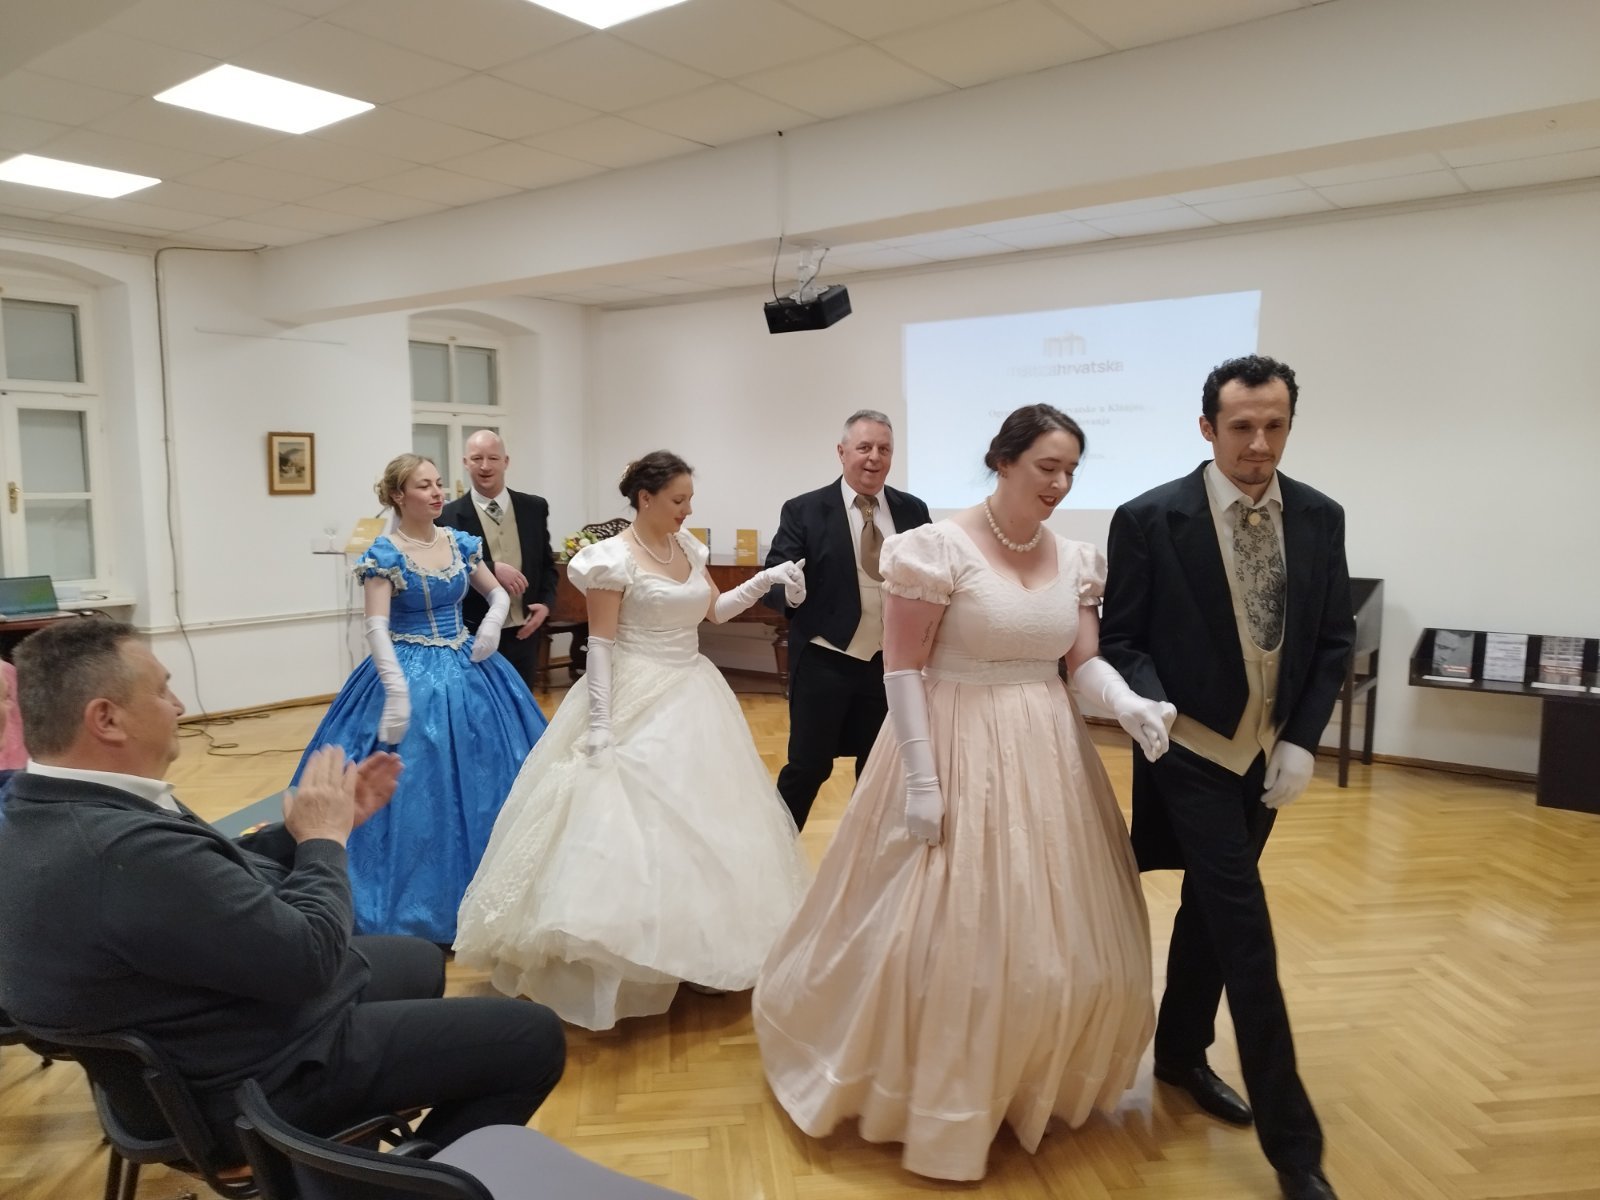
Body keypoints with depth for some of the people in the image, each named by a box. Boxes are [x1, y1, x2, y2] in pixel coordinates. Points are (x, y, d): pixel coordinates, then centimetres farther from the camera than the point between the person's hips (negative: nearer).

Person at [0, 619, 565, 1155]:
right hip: (262, 1082, -10)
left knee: (420, 960, 30)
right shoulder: (127, 849, -36)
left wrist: (318, 825, 2)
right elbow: (309, 957, -30)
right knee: (534, 1037, -1)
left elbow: (221, 874, 6)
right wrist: (324, 838, -15)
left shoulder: (46, 809, -4)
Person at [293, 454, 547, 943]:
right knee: (411, 786, -3)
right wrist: (398, 689, -28)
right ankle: (413, 907, 12)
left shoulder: (460, 544, 4)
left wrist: (493, 621, -7)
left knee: (479, 778, 10)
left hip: (467, 669, 5)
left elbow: (499, 593, 15)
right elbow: (376, 627, -18)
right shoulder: (384, 554, -10)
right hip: (410, 673, -5)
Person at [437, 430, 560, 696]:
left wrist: (546, 603, -4)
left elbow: (547, 563, 12)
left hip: (523, 633, 3)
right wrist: (493, 569, -24)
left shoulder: (534, 508, 6)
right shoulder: (448, 516, -6)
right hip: (474, 637, -3)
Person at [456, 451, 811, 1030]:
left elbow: (714, 609, 18)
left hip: (693, 695, 8)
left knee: (702, 820, 14)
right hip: (638, 701, -8)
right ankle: (626, 963, 3)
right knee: (634, 822, -7)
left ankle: (694, 945, 29)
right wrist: (600, 722, -21)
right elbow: (599, 645, -16)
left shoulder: (687, 547, 8)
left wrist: (765, 580, 5)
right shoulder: (615, 558, -13)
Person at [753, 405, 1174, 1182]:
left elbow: (1084, 661, 4)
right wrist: (921, 778, -18)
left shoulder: (1075, 560, 5)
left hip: (1047, 758, 6)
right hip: (957, 751, -6)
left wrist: (1129, 705, -17)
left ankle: (1034, 1081, 38)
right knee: (945, 935, 4)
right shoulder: (938, 549, -14)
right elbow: (902, 671, -15)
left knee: (1050, 934, 15)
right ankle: (935, 1099, 26)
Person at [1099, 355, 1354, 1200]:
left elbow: (1335, 639, 4)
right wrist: (1153, 705, -26)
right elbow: (1119, 637, -8)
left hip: (1268, 753, 5)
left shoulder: (1320, 518, -1)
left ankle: (1180, 1051, 40)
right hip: (1190, 753, -5)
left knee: (1210, 907, 19)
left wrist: (1303, 741, -5)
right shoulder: (1149, 519, -13)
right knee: (1247, 933, -4)